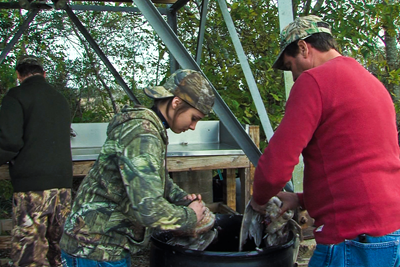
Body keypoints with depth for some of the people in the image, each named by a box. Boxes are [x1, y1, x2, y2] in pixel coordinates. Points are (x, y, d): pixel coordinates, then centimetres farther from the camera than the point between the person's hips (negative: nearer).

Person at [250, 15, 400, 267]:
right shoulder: (373, 82, 18)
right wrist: (302, 199, 20)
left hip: (356, 240, -9)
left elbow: (276, 165, -16)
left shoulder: (314, 79, -11)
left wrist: (259, 200, 5)